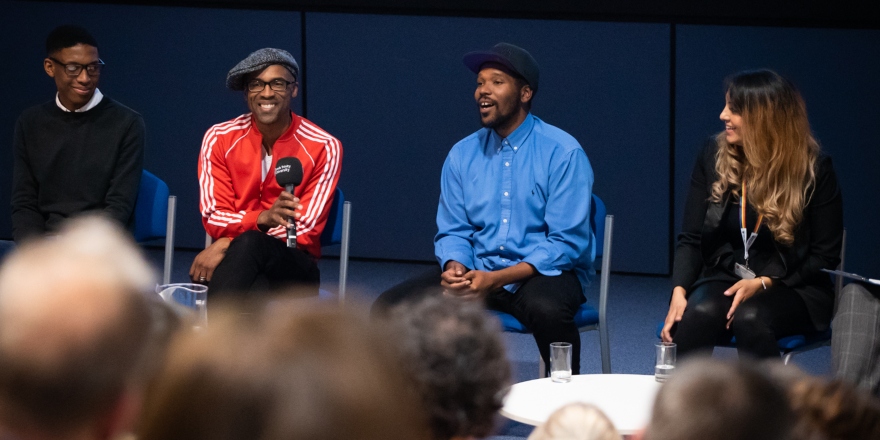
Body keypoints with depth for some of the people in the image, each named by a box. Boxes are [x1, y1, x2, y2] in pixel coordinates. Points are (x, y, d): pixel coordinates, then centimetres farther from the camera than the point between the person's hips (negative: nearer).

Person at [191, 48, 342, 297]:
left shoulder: (323, 147, -3)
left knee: (250, 244, -38)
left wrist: (228, 244, -17)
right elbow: (213, 219, -2)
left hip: (295, 269, -1)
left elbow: (305, 231, -7)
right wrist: (262, 218, -25)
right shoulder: (219, 139, 4)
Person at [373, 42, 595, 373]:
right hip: (476, 272, 5)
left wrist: (495, 279, -21)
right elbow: (452, 232, 12)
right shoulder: (462, 155, 9)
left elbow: (567, 243, -13)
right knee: (389, 308, -16)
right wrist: (454, 268, -14)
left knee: (547, 310, -40)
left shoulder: (563, 153, -8)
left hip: (543, 273, -4)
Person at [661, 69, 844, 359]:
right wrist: (679, 291, -15)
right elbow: (691, 239, 3)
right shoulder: (713, 156, 2)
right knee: (699, 313, -33)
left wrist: (763, 283, -16)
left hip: (792, 288, -2)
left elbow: (825, 255, -3)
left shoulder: (814, 169, -7)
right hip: (724, 278, 2)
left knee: (749, 318, -36)